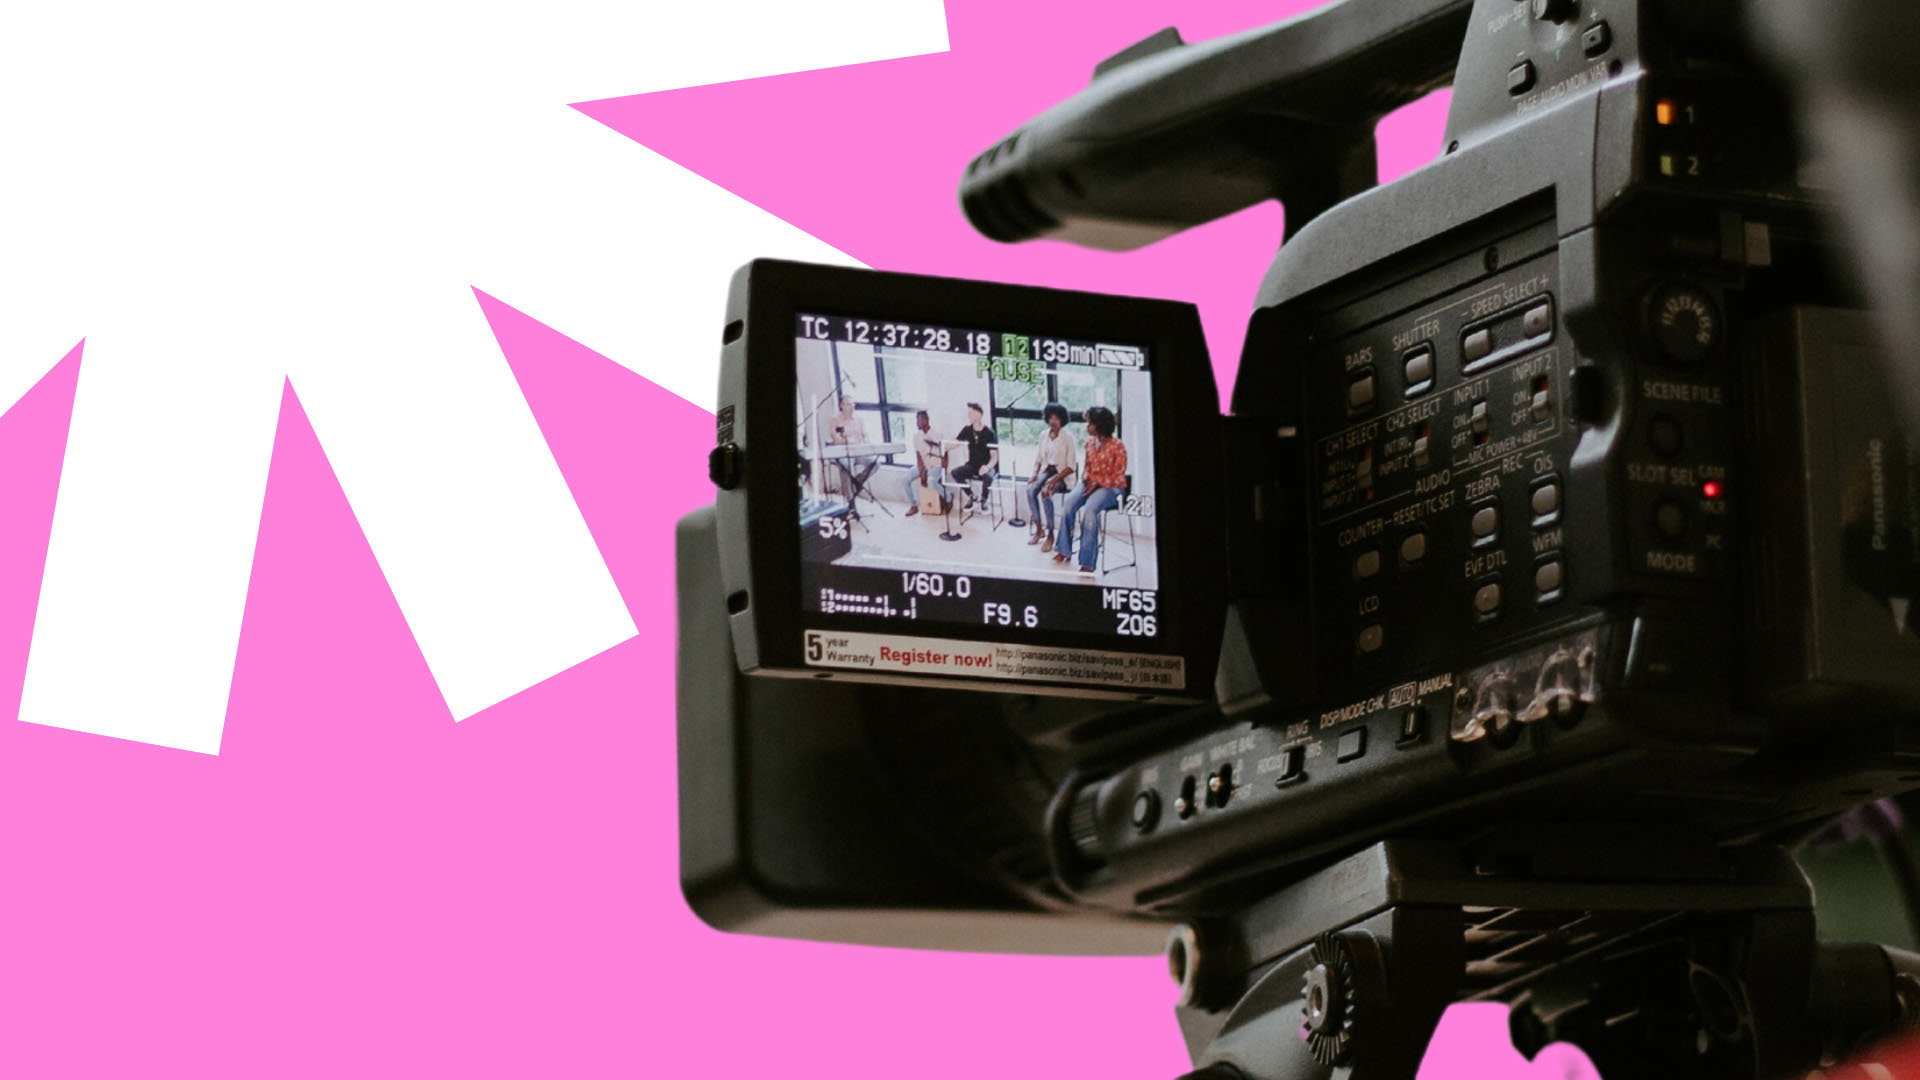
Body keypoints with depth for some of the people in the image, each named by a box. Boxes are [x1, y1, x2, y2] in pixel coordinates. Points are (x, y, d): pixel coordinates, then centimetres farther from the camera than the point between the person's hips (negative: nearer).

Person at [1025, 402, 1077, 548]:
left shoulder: (1067, 438, -9)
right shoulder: (1044, 436, 8)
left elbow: (1070, 467, -11)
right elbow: (1038, 459, 16)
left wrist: (1054, 480, -22)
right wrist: (1035, 474, -4)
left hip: (1062, 474, -5)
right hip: (1046, 470, 5)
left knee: (1045, 493, -32)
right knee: (1030, 490, -25)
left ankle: (1050, 534, -20)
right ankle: (1038, 530, -14)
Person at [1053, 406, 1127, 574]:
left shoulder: (1117, 447, -13)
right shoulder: (1090, 442, 6)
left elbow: (1118, 478, -11)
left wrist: (1098, 484, -19)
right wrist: (1086, 479, -3)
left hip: (1110, 488, -6)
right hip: (1090, 483, 6)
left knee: (1089, 509, -33)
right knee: (1069, 503, -21)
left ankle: (1088, 561, -31)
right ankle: (1064, 550, -9)